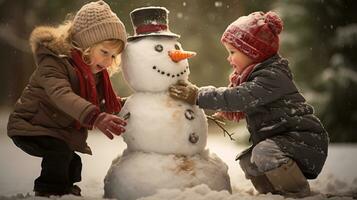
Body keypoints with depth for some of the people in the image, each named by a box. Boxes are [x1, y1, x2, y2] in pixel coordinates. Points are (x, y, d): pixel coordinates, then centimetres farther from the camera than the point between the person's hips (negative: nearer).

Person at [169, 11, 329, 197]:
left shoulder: (272, 77, -19)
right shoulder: (257, 74, 14)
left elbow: (238, 98, -28)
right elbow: (243, 107, 27)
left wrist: (198, 96, -23)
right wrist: (227, 112, 7)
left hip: (305, 140, -10)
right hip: (278, 140, 10)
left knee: (264, 153, -30)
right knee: (247, 160, 0)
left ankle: (301, 194, -14)